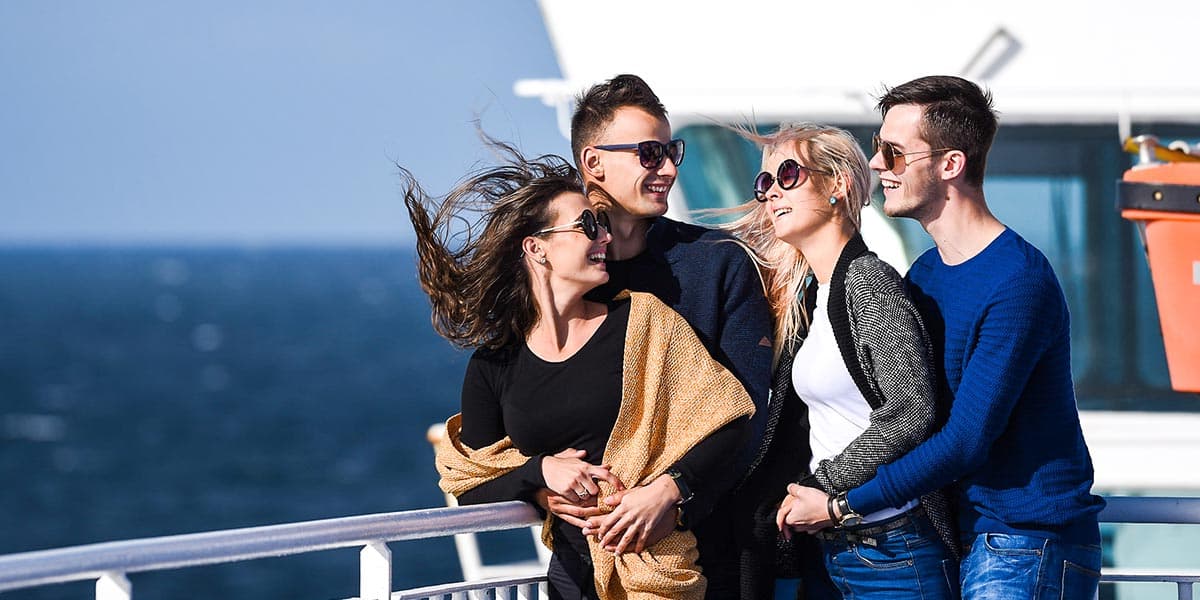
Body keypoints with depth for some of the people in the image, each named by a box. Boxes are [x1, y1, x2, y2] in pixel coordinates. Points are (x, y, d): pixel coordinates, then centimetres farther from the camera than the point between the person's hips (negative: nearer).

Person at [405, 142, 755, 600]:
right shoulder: (493, 368, 2)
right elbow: (470, 491, 4)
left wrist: (669, 487, -20)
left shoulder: (642, 319, -2)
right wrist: (541, 471, -14)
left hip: (659, 560, -1)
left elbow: (726, 418, -5)